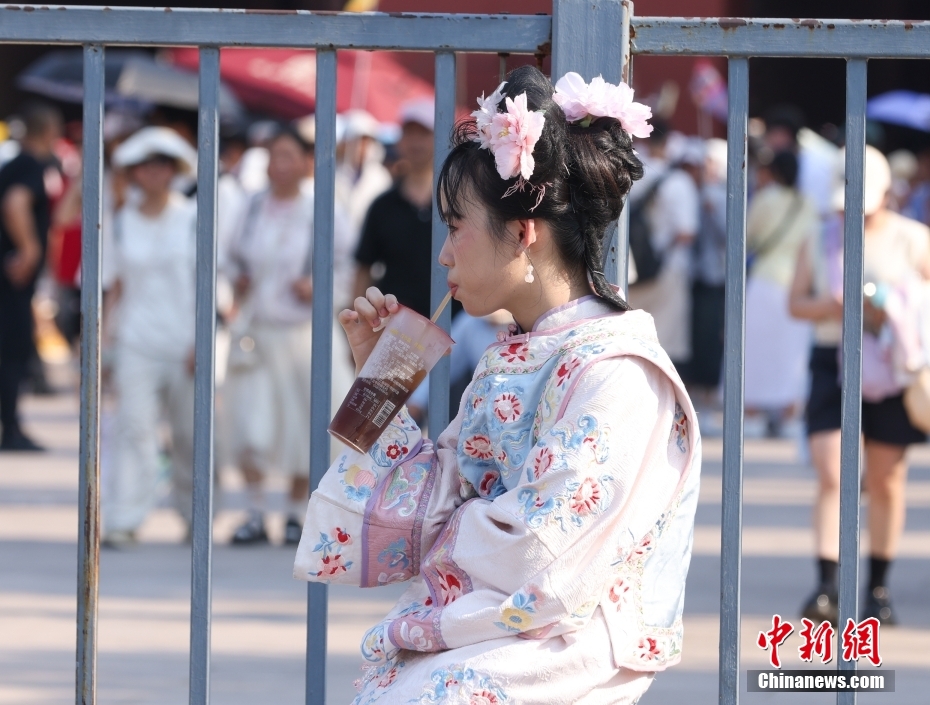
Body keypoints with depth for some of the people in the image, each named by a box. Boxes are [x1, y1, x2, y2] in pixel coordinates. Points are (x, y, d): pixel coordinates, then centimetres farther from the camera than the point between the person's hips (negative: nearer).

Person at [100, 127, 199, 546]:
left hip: (184, 341, -1)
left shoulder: (193, 219, 1)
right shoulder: (123, 222, 7)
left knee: (190, 431, 7)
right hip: (136, 341, 1)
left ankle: (194, 514, 24)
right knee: (135, 426, -10)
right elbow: (115, 286, 10)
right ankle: (123, 520, -11)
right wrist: (106, 335, 2)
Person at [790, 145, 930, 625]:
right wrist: (826, 307, -11)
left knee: (886, 481, 5)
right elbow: (796, 302, 10)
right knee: (831, 476, -10)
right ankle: (827, 585, -13)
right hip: (832, 364, 1)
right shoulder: (820, 242, 10)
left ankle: (878, 587, 17)